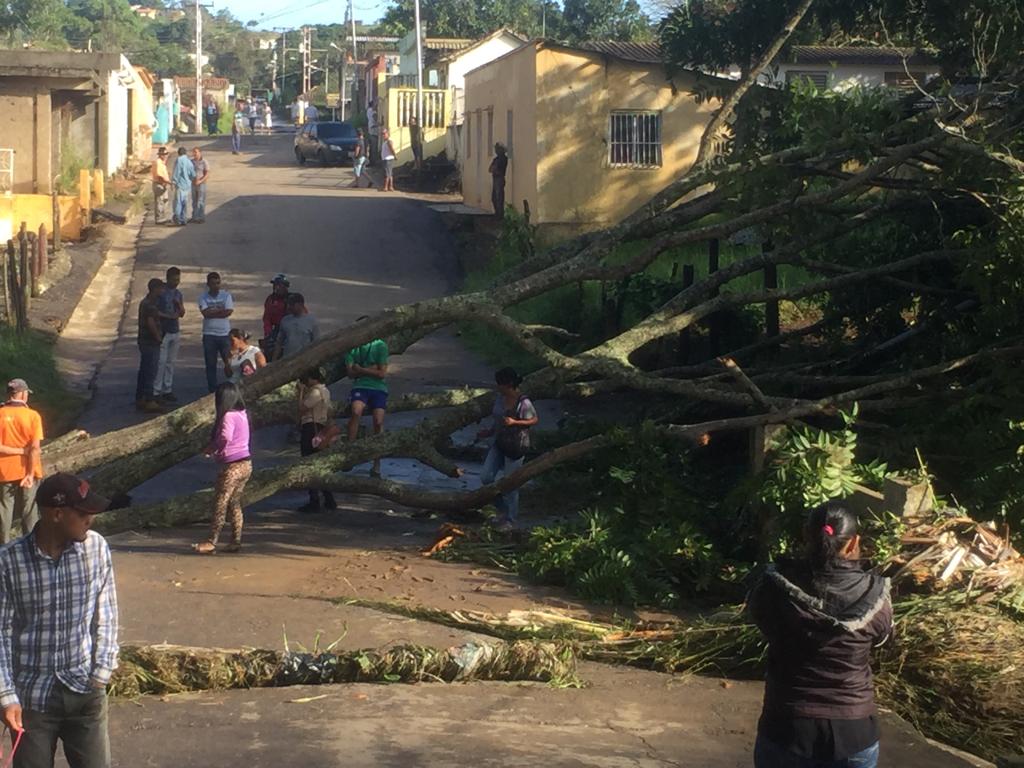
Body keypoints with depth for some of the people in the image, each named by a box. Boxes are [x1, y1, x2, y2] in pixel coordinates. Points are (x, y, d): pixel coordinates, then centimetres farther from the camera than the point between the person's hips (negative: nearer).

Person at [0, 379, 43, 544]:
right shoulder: (33, 415, -9)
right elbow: (35, 448, -15)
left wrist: (20, 450, -7)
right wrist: (30, 474, -13)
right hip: (26, 471, 0)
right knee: (29, 513, 10)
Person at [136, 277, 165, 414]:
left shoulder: (146, 302, 14)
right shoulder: (150, 304, -19)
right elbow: (151, 322, -25)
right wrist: (158, 337, -13)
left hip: (144, 340, 11)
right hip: (151, 342, -11)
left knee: (144, 371, 14)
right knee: (151, 371, -8)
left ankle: (140, 399, 20)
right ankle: (149, 402, -8)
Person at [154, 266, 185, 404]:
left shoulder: (178, 294, 12)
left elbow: (182, 314, 14)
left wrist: (179, 304, -6)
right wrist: (169, 316, -19)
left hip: (175, 331, 6)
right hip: (163, 331, -6)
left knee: (171, 362, 9)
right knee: (161, 362, -8)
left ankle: (167, 390, 15)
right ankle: (156, 392, -5)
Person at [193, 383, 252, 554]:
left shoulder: (228, 416, -15)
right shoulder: (242, 414, 10)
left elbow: (225, 437, -30)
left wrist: (211, 448, -14)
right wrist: (215, 447, 4)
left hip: (232, 466, -8)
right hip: (245, 464, 8)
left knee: (220, 504, -2)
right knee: (235, 504, 14)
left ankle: (211, 542, 0)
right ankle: (236, 541, 15)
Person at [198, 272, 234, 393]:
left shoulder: (226, 296, 2)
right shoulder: (203, 298, 3)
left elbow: (228, 312, -11)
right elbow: (205, 313, -12)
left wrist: (212, 312, -10)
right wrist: (220, 310, -10)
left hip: (225, 334, -1)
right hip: (209, 334, 1)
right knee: (210, 364, 4)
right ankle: (212, 389, 12)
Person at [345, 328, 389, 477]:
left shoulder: (380, 345, 1)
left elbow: (382, 373, -4)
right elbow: (351, 373, 3)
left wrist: (361, 369, -3)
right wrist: (371, 369, -4)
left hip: (378, 388, -1)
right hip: (360, 386, 1)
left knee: (378, 421, -14)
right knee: (356, 411, -30)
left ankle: (376, 466, -6)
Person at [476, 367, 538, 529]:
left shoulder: (523, 402, -19)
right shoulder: (500, 398, 3)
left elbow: (534, 420, -11)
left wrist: (514, 422, -22)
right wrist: (489, 432, 13)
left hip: (516, 446, -7)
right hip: (499, 443, 7)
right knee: (486, 478, 2)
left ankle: (511, 518, 20)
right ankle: (503, 509, 23)